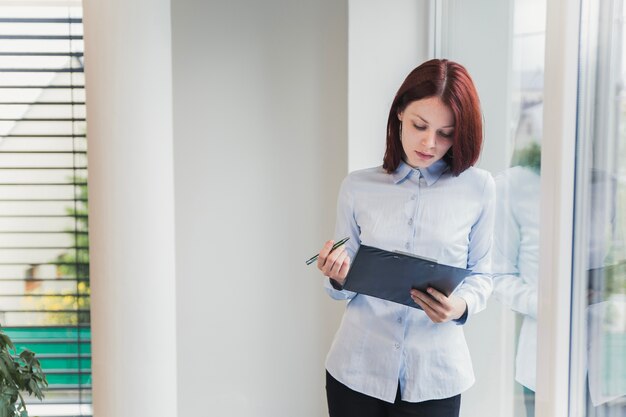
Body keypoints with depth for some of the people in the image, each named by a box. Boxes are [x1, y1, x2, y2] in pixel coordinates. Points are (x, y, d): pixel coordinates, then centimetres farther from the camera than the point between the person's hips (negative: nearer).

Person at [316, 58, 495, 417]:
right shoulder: (357, 187, 0)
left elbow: (481, 275, 5)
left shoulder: (478, 188, -3)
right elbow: (344, 289, 5)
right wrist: (338, 278, -17)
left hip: (435, 375, 0)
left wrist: (461, 306, -16)